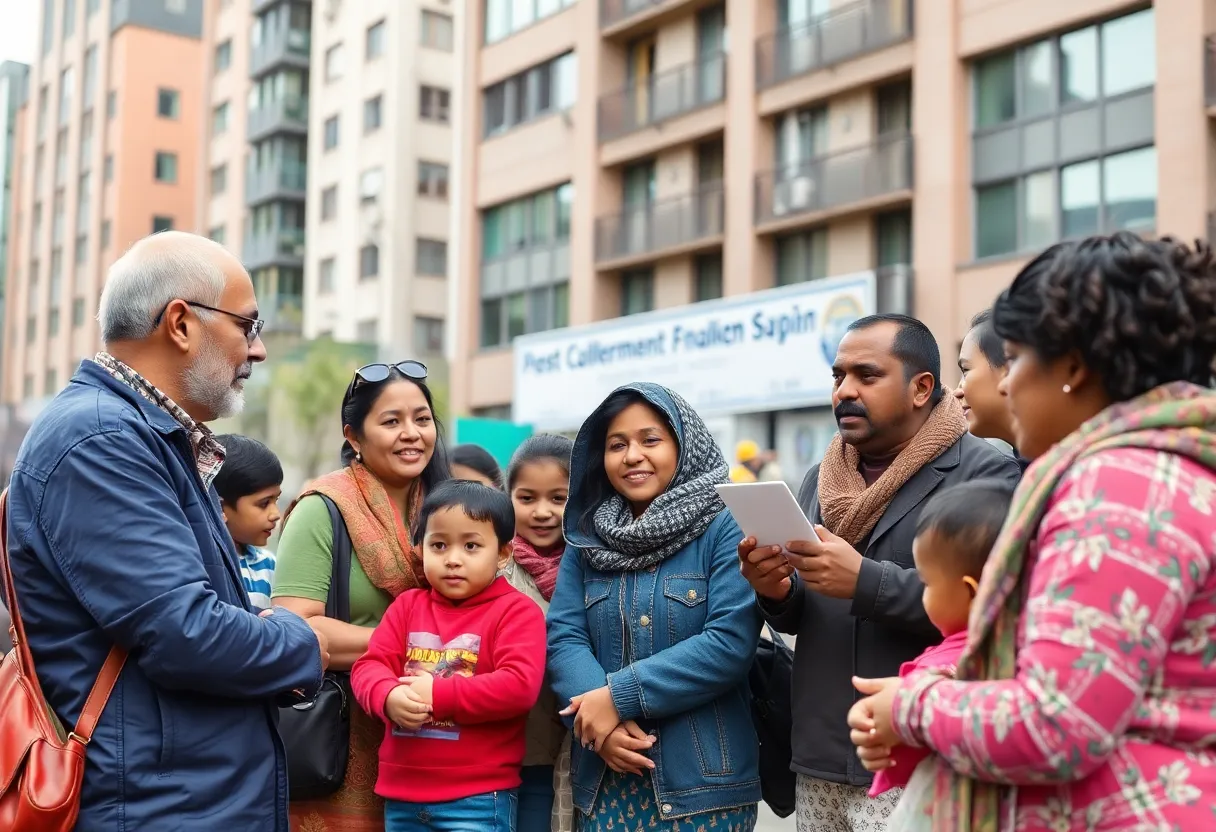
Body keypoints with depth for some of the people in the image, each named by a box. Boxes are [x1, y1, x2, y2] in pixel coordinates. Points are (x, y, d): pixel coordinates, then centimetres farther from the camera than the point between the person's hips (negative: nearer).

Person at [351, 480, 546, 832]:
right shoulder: (407, 605, 11)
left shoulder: (516, 611, -6)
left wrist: (436, 695, -18)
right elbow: (368, 666, 3)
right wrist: (390, 697, -20)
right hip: (402, 795, 5)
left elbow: (520, 686, -18)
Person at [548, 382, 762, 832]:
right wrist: (602, 723, -17)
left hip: (703, 780, -4)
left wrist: (619, 696, -17)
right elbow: (563, 639, 0)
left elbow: (730, 644, -15)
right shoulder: (587, 539, 8)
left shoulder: (726, 528, -6)